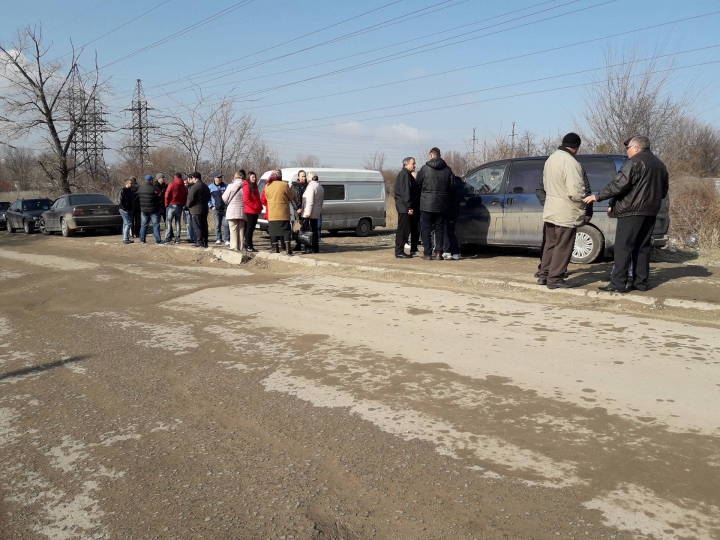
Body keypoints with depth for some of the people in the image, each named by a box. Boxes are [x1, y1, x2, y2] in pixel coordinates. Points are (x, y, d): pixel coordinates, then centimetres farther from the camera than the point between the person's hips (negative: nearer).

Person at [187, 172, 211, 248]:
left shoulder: (194, 187, -15)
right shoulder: (206, 187, 13)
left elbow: (190, 199, -14)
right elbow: (208, 197, 20)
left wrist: (188, 206, 3)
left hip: (196, 210, -8)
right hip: (205, 209, 8)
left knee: (197, 227, -4)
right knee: (204, 226, 10)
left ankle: (200, 242, -7)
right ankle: (205, 242, 12)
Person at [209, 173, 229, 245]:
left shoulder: (226, 186, 7)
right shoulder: (211, 187, 5)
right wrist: (211, 206, 2)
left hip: (225, 208, 0)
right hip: (216, 209, 0)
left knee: (226, 224, -8)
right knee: (217, 225, 3)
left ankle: (226, 239, -4)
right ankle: (218, 239, 13)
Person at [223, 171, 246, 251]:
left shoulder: (231, 186, -8)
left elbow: (224, 198, -2)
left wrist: (228, 204, 18)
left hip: (232, 211, -3)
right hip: (242, 212, 3)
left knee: (233, 230, 0)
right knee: (241, 230, 9)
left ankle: (234, 247, -3)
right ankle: (241, 247, 11)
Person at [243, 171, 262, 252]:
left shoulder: (254, 186, 19)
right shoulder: (247, 186, -8)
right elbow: (246, 199, -17)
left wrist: (260, 207, 7)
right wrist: (255, 206, -17)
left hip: (256, 212, 8)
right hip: (250, 211, -8)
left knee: (251, 229, 10)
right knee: (249, 228, -6)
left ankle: (250, 245, 14)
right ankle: (248, 246, -4)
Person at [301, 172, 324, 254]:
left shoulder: (311, 187, -14)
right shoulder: (321, 187, 15)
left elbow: (310, 202, -20)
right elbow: (322, 201, 18)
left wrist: (307, 213, -20)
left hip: (309, 213, -9)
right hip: (317, 213, 9)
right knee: (314, 230, 14)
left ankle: (309, 249, -8)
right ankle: (316, 248, 15)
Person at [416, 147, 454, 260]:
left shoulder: (425, 168, -6)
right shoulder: (447, 169, 3)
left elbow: (418, 185, 1)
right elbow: (451, 187, 7)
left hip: (427, 204, -3)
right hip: (441, 205, 3)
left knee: (426, 229, 3)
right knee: (440, 229, 10)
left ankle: (427, 253, 1)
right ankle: (439, 253, 7)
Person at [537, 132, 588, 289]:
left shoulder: (551, 159, 9)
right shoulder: (571, 162, -20)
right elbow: (575, 192, -24)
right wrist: (584, 205, -7)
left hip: (550, 210, 8)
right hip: (566, 213, -8)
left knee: (550, 244, 17)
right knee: (563, 247, 0)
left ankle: (544, 275, 22)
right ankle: (555, 279, 4)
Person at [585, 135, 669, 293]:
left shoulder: (634, 163, -11)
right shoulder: (659, 165, 18)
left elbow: (618, 185, -18)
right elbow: (664, 190, 23)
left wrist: (597, 196, -11)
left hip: (632, 211, -8)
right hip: (650, 212, 9)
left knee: (623, 248, -8)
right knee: (642, 247, 13)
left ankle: (617, 283, -11)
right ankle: (641, 282, 14)